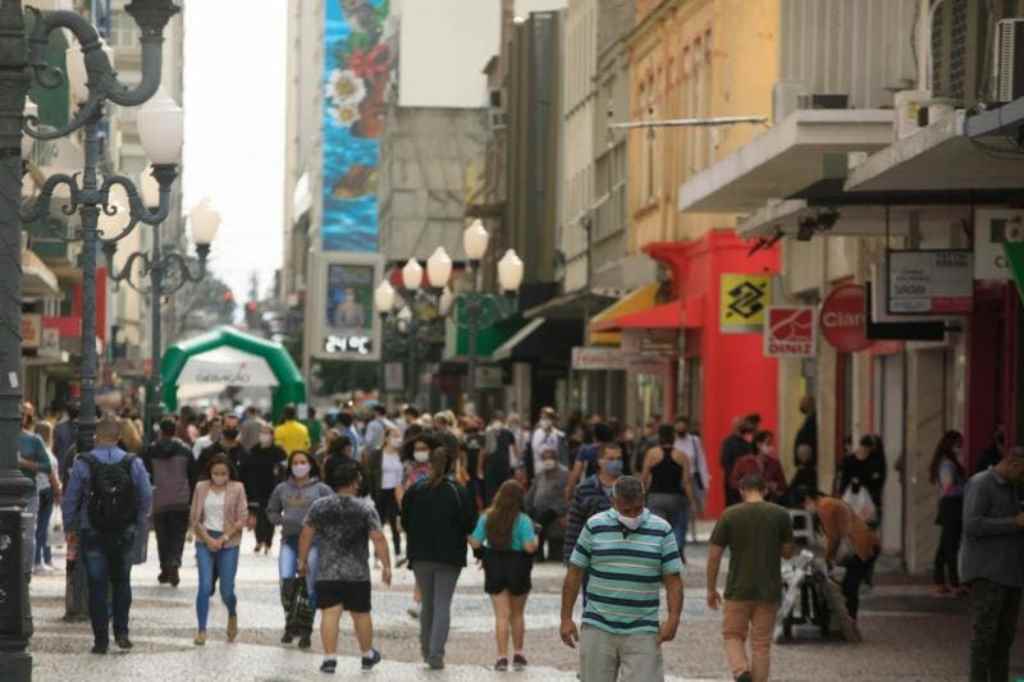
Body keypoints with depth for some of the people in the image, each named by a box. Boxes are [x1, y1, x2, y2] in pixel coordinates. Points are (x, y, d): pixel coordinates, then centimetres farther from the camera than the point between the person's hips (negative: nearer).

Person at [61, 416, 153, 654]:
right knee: (121, 583, 17)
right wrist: (138, 524, 12)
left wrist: (70, 528, 7)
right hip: (124, 534, 2)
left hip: (92, 534, -2)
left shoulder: (83, 464, -9)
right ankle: (121, 632, 9)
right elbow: (146, 497, -1)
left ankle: (101, 639, 3)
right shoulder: (133, 464, -4)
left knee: (97, 587, 4)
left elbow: (70, 499, -5)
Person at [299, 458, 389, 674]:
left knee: (330, 614, -4)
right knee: (361, 614, 13)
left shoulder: (319, 506, 0)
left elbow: (306, 535, 3)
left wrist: (303, 560, 14)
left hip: (327, 573, 1)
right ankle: (368, 655, 28)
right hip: (358, 574, -1)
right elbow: (378, 539, -10)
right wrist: (386, 566, -6)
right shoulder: (365, 509, -5)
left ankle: (329, 657, -12)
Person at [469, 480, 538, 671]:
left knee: (502, 615, 3)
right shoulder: (523, 520, -13)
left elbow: (475, 543, -5)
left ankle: (502, 657, -5)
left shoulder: (487, 518, -4)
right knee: (517, 614, 15)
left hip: (494, 570, 1)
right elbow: (529, 547, -19)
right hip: (517, 570, -1)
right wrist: (535, 540, 2)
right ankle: (519, 654, 20)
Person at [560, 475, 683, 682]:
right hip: (598, 630, 1)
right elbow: (575, 573, 6)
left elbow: (673, 579, 1)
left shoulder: (661, 531, 1)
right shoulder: (595, 526, 2)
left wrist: (673, 618, -13)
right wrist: (566, 618, 2)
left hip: (642, 633, -1)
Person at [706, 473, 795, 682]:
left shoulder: (729, 515, -5)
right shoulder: (781, 515, -2)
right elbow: (787, 552, 5)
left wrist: (711, 589, 6)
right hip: (769, 590, 1)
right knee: (761, 643, 9)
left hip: (738, 590, -1)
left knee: (733, 636, 12)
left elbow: (714, 555, -4)